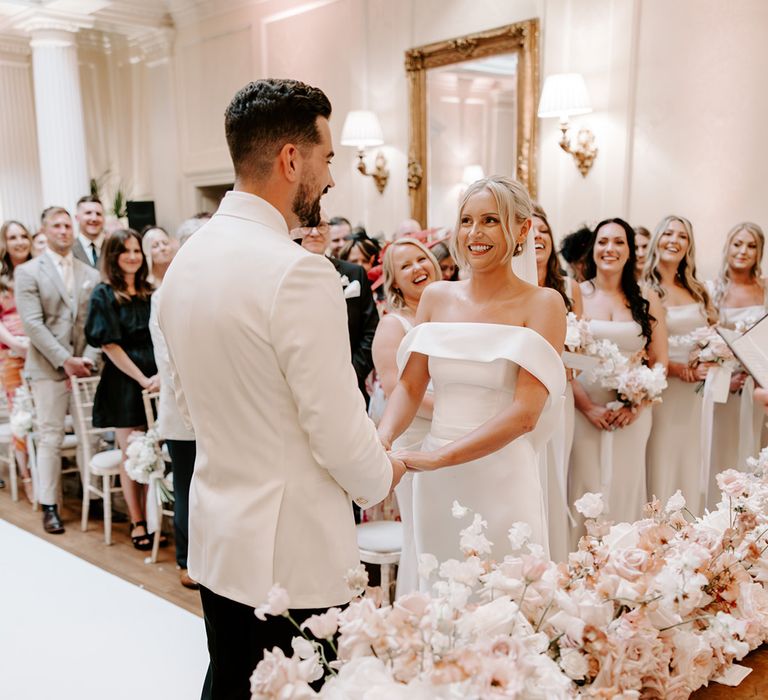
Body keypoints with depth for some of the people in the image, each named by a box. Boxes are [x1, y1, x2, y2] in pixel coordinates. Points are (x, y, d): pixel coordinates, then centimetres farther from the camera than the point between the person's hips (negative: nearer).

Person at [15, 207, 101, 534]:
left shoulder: (90, 273, 11)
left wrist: (88, 357, -8)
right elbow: (33, 324, -8)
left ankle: (94, 496, 13)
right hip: (48, 367, -3)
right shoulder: (28, 272, 1)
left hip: (84, 365, 3)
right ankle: (49, 506, 10)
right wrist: (65, 360, -14)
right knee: (50, 438, 2)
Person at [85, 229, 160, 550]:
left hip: (156, 382, 4)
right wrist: (142, 379, -12)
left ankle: (148, 518, 15)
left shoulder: (149, 292, 11)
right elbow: (109, 345, -8)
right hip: (124, 384, -4)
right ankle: (137, 524, 13)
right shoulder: (104, 294, -2)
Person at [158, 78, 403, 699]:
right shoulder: (299, 271, -23)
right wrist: (381, 478, 0)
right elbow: (340, 431, -20)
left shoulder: (185, 260, 3)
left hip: (217, 537, 8)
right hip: (294, 553, -8)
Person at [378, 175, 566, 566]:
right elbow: (409, 387, 3)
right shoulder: (437, 297, 6)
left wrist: (437, 457, -24)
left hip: (502, 481, -3)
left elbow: (525, 413, -15)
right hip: (434, 486, 4)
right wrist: (382, 439, -18)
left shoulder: (542, 304, -6)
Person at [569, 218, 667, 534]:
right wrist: (588, 407, -11)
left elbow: (659, 361, 5)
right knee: (586, 488, 3)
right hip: (585, 411, -2)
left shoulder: (647, 299, 6)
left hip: (633, 414, 2)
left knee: (625, 488, 7)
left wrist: (637, 404, -8)